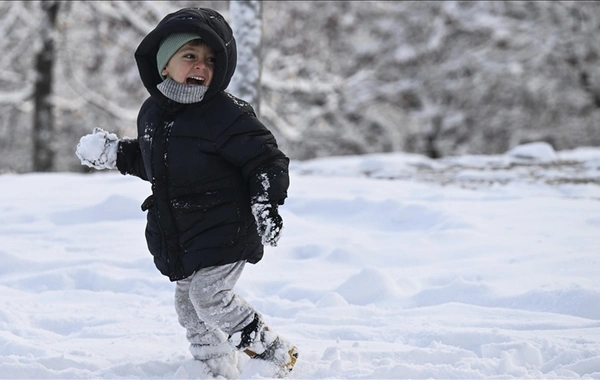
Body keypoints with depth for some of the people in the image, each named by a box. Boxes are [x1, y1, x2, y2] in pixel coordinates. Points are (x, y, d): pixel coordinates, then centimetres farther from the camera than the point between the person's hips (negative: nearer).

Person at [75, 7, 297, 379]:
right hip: (178, 234, 8)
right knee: (189, 304, 11)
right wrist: (115, 153, 13)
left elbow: (266, 158, -13)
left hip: (223, 231, -8)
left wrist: (267, 203, -22)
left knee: (209, 295, -16)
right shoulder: (153, 111, 6)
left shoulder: (226, 113, -16)